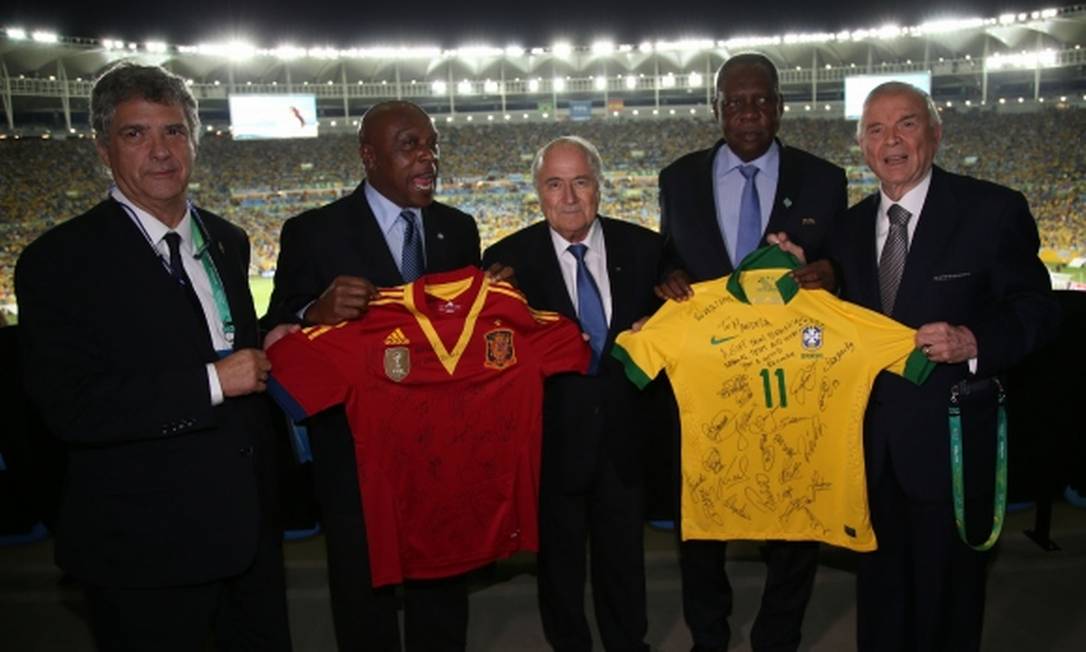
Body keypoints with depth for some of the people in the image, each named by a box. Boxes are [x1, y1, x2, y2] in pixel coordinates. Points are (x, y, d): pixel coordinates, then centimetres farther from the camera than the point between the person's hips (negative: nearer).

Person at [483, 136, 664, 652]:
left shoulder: (642, 248, -2)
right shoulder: (508, 258, -8)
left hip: (623, 436, 2)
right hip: (552, 438, -1)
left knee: (624, 559, 20)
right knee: (559, 560, 17)